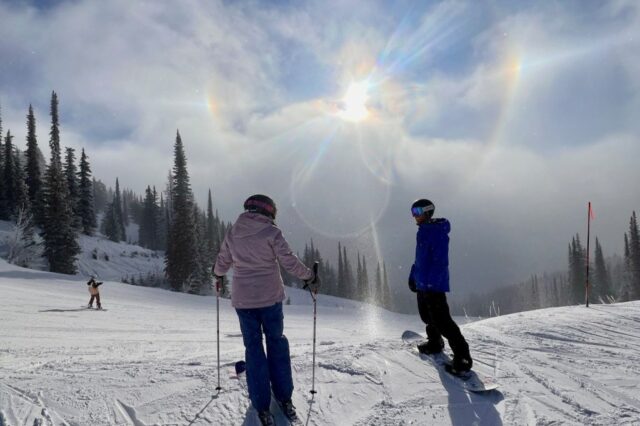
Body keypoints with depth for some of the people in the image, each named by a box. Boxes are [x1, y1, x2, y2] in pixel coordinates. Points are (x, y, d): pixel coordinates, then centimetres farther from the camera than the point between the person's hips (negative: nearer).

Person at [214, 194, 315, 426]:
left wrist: (218, 276, 34)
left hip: (243, 299, 2)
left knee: (253, 348, 9)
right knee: (277, 342, 14)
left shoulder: (233, 232, 2)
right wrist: (309, 276, 6)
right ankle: (284, 399, 18)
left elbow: (223, 261, 13)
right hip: (271, 297, -2)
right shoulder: (271, 231, -9)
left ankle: (262, 407, 9)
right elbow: (289, 261, -10)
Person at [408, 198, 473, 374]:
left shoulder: (438, 231, -16)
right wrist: (413, 276, 23)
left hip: (434, 285, -10)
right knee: (427, 316, 20)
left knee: (441, 320, -11)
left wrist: (432, 282, -27)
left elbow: (440, 260, -23)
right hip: (422, 283, 10)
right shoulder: (423, 231, 14)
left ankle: (462, 356, -6)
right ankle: (435, 343, 40)